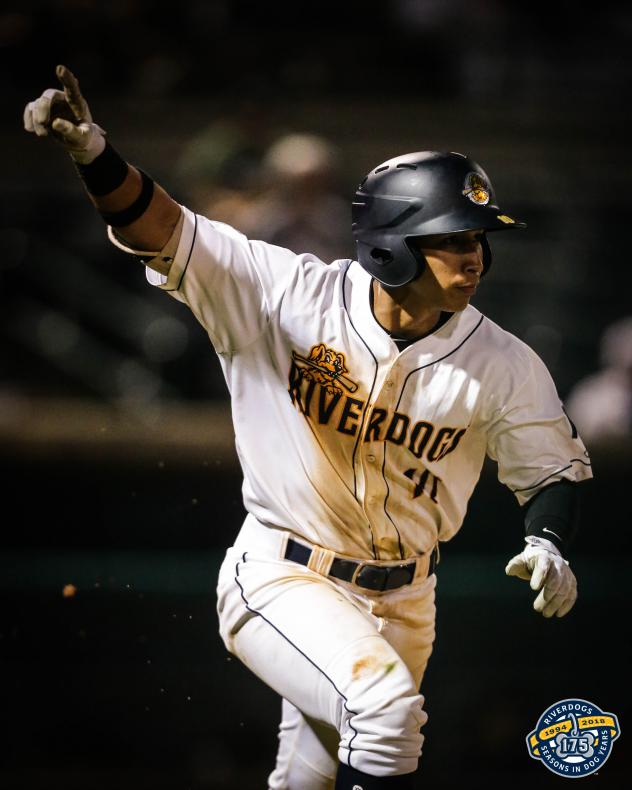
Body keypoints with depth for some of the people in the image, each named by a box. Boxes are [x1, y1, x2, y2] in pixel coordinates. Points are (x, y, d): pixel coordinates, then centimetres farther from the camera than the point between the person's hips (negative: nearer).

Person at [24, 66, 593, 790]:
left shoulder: (502, 366, -8)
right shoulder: (291, 296, -15)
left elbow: (555, 467, 7)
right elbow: (164, 232, -21)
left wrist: (548, 543, -15)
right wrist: (95, 155, -40)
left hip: (400, 605, 4)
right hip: (282, 581, -4)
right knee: (385, 704, -29)